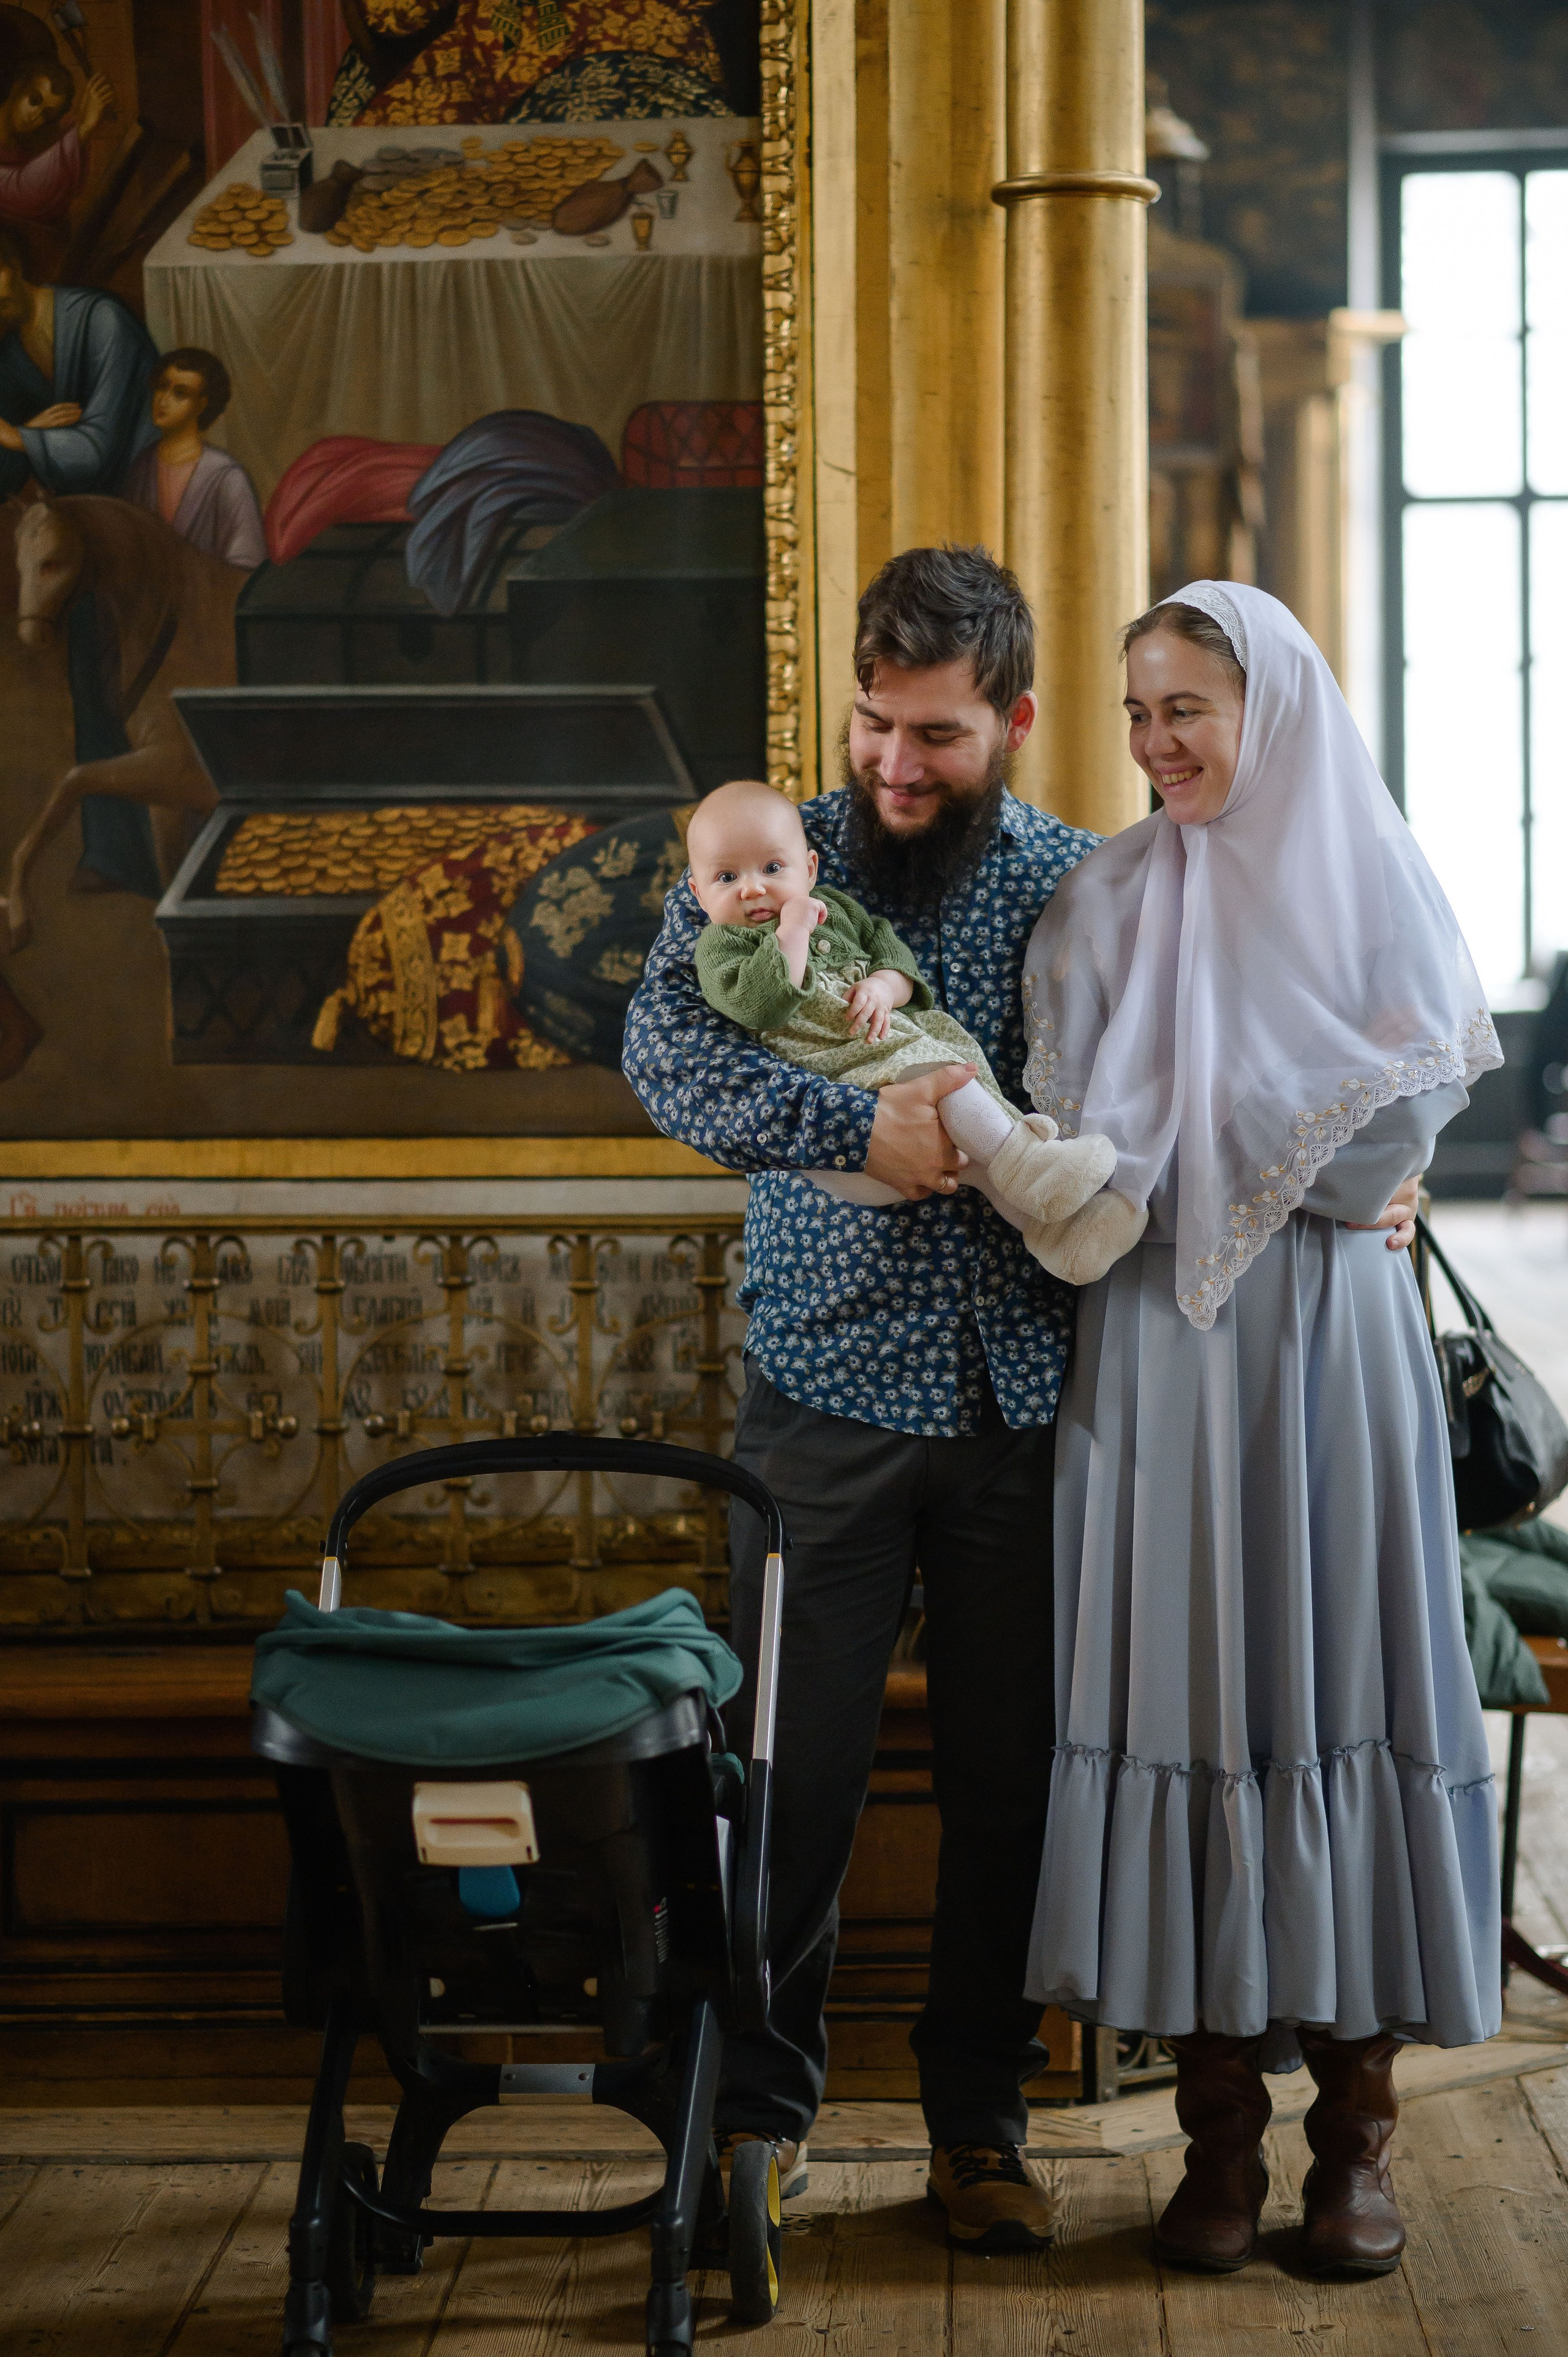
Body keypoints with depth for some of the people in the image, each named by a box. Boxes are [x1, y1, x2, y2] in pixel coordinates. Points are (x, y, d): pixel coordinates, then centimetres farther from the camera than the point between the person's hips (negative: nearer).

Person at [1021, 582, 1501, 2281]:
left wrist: (1172, 1162, -8)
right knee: (1184, 1684, 0)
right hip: (1158, 1350, 1)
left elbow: (1394, 1132, -6)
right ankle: (1219, 2126, 10)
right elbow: (1080, 1140, 1)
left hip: (1324, 1335, -1)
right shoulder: (1106, 901, 7)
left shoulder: (1375, 890, 2)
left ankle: (1354, 2125, 10)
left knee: (1340, 1682, 0)